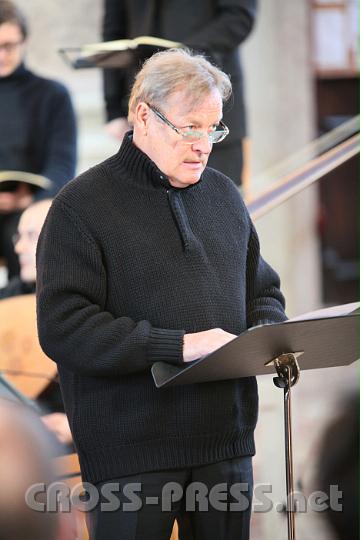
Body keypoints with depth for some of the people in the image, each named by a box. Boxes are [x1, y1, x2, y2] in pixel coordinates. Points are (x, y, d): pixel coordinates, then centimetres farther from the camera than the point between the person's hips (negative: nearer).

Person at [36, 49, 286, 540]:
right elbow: (62, 328, -15)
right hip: (132, 451, -5)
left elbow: (264, 292, 24)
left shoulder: (223, 195, 15)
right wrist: (178, 345, -21)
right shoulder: (82, 205, -6)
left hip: (226, 439, 6)